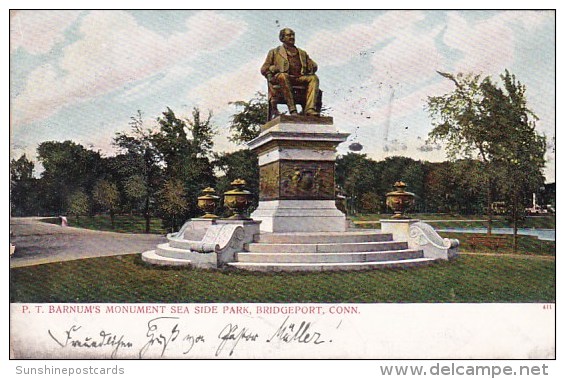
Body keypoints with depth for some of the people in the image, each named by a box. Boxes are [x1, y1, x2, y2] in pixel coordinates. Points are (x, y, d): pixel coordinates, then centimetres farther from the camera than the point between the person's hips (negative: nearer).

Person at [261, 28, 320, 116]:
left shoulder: (302, 53, 32)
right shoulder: (274, 52, 24)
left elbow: (314, 66, 28)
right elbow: (264, 69, 16)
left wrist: (307, 70, 4)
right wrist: (274, 68, -5)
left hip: (300, 78, 3)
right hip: (284, 78, -3)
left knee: (313, 78, -26)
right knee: (283, 76, -38)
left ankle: (310, 109, -44)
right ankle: (292, 109, -47)